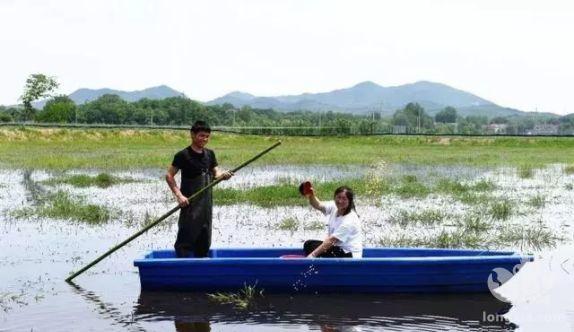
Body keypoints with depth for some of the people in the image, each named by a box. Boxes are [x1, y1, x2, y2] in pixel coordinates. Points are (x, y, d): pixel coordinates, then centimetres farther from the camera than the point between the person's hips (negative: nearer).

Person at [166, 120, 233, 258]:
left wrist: (223, 175, -16)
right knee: (187, 236, -7)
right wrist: (179, 195, -18)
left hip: (206, 202, 6)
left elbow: (216, 173, 7)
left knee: (204, 238, 11)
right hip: (190, 203, -6)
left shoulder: (210, 154, 10)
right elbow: (169, 176, -9)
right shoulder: (183, 155, -9)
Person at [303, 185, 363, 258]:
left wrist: (313, 255, -30)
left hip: (349, 255, -9)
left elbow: (330, 240, -27)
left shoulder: (349, 220, -25)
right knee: (309, 244, 4)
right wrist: (311, 196, -38)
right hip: (338, 247, 9)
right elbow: (318, 205, -15)